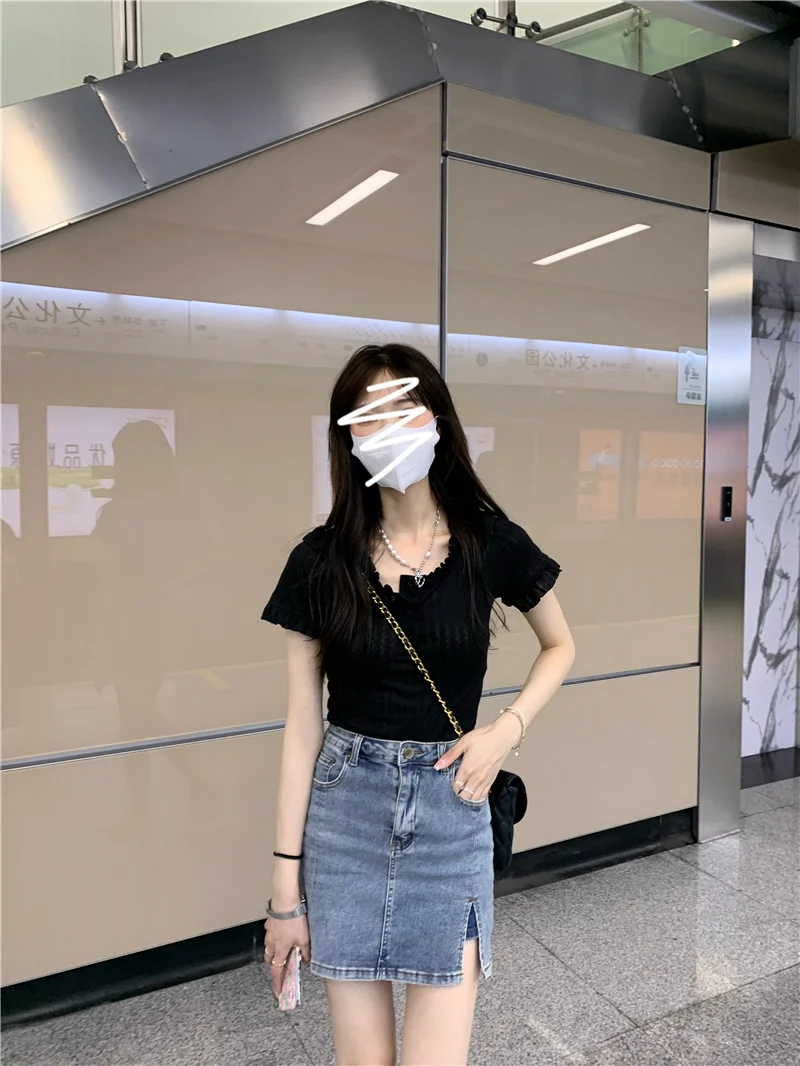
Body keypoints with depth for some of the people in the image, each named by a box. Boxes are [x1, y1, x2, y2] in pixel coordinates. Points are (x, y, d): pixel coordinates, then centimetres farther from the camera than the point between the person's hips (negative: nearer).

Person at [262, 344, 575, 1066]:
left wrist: (506, 730, -5)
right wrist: (286, 883, 1)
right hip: (346, 805, 1)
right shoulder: (321, 561, -5)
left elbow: (561, 646, 12)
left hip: (451, 803, 0)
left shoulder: (492, 544, -6)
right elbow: (303, 726, -2)